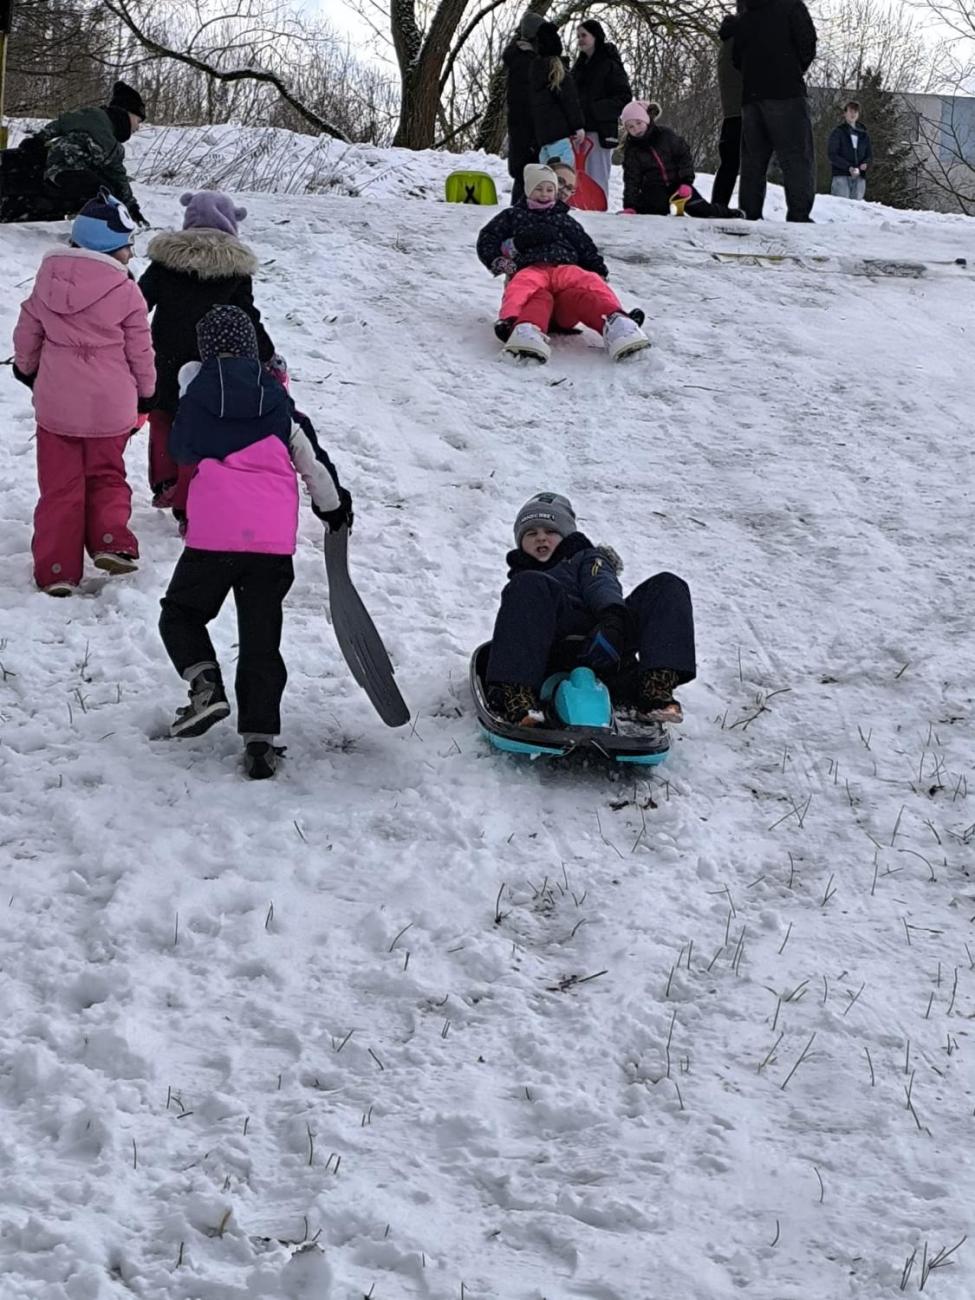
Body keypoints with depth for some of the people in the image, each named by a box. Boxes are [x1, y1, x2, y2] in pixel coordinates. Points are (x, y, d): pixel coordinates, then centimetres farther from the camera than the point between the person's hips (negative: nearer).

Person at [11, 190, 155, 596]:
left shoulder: (49, 280, -2)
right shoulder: (126, 292, -12)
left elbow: (27, 331, 8)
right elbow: (140, 350, -4)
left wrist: (26, 367, 28)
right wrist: (146, 392, 13)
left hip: (56, 403, 2)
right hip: (109, 407, -2)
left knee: (60, 486, 9)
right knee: (106, 476, 18)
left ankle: (57, 569, 5)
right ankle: (111, 539, -4)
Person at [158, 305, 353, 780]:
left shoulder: (198, 391, 2)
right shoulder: (276, 398, 9)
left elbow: (182, 449, 15)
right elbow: (312, 458, 15)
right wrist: (334, 506, 29)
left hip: (213, 534, -3)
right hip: (275, 540, 3)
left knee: (181, 614, 17)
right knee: (261, 639, 9)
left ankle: (206, 684, -9)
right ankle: (260, 738, 1)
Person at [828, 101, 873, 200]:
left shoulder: (864, 133, 17)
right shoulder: (838, 132, 4)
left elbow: (870, 154, 18)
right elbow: (833, 155, -4)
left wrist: (865, 164, -7)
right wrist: (849, 167, -16)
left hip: (859, 178, 4)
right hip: (841, 176, -4)